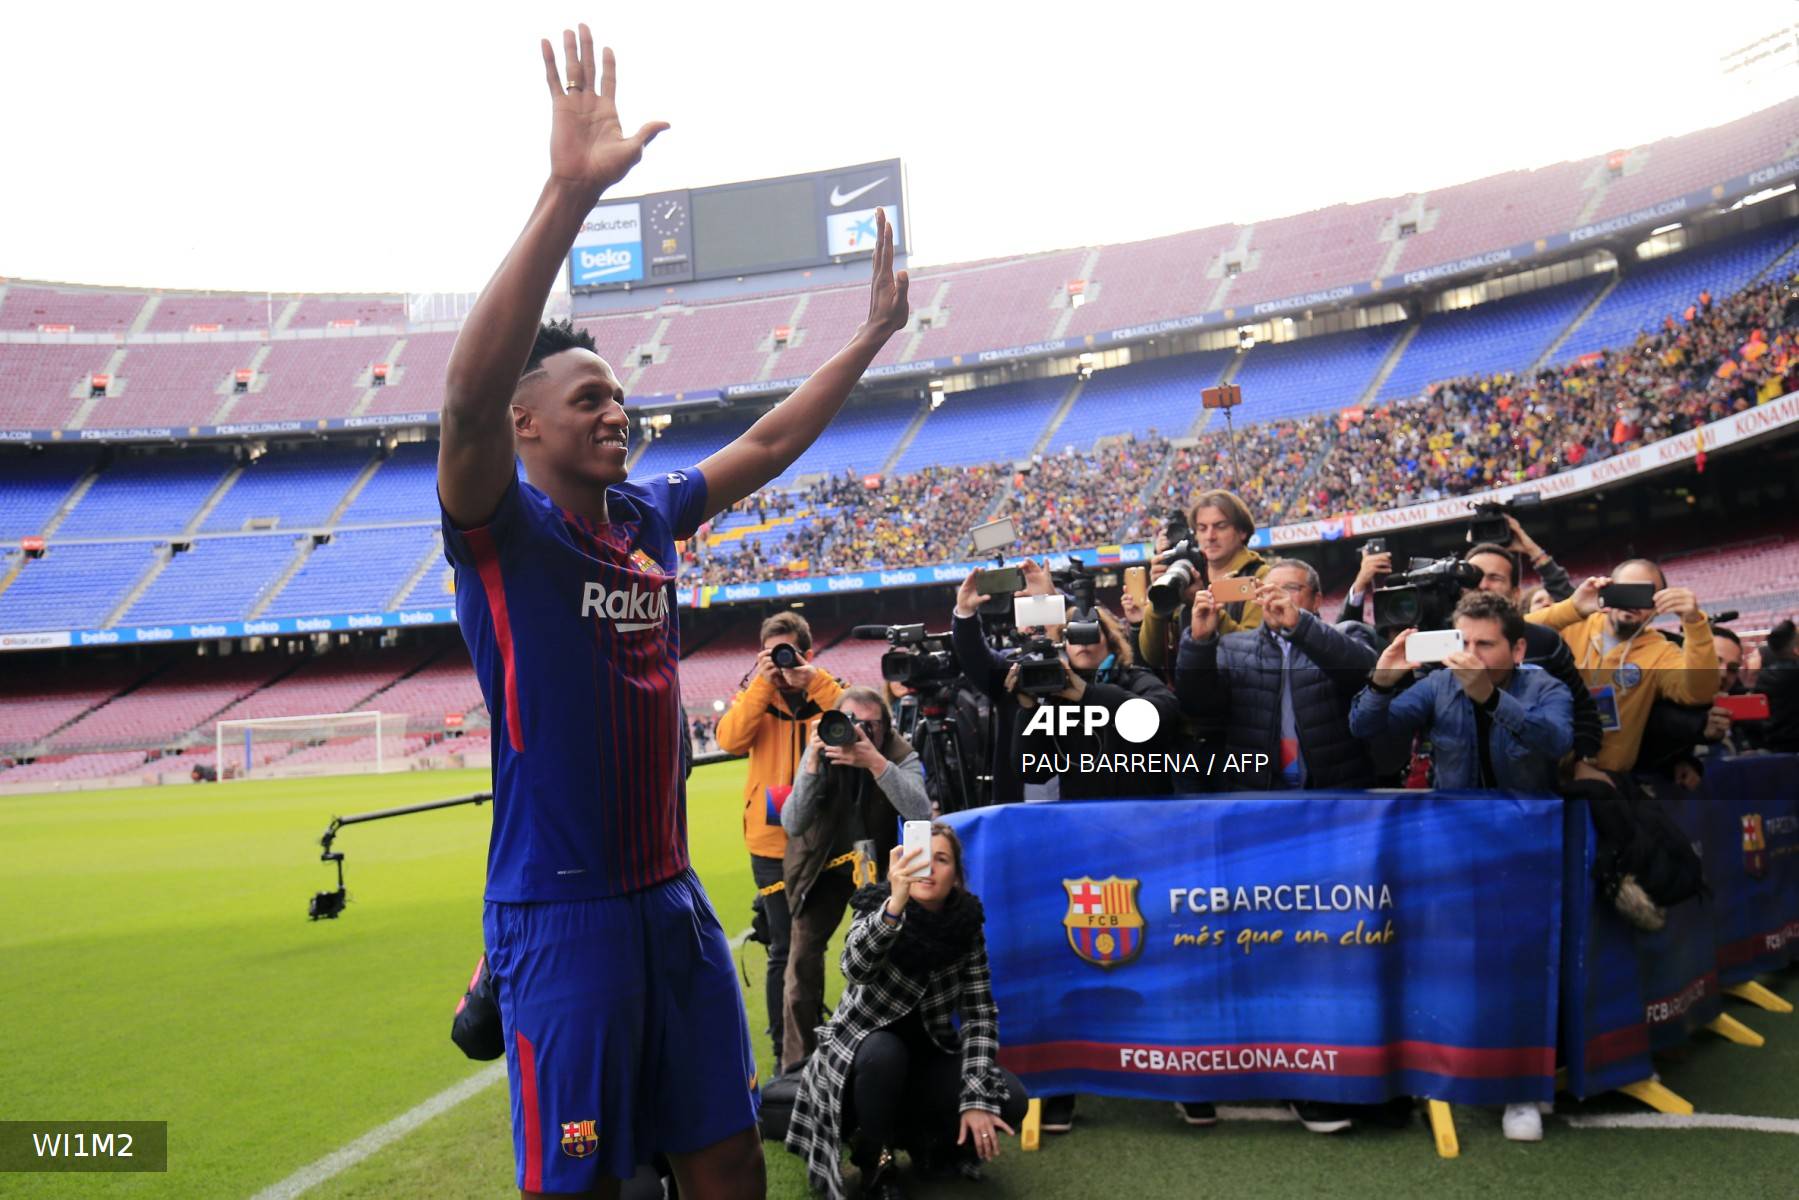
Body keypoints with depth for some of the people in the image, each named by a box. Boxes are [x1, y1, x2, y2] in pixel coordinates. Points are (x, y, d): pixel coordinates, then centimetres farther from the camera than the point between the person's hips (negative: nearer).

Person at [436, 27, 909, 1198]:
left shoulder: (650, 516, 7)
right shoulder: (501, 529, -11)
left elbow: (768, 446, 21)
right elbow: (470, 393, -30)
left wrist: (873, 334, 22)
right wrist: (569, 194, -40)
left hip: (675, 898, 7)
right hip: (561, 912, -6)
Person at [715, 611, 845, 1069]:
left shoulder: (829, 692, 3)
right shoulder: (755, 696, 4)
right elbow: (730, 739, -15)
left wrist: (812, 680, -18)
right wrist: (763, 683, -17)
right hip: (773, 843, -1)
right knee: (785, 950, 3)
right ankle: (785, 1052, 14)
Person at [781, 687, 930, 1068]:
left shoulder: (901, 755, -20)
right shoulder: (822, 752, -19)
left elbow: (920, 813, -38)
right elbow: (793, 824, -27)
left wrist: (875, 762, -48)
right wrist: (812, 761, -39)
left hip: (880, 861, 0)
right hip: (824, 864, 0)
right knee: (803, 954, -8)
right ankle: (797, 1063, 4)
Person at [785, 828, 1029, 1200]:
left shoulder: (966, 925, -10)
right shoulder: (876, 911, -20)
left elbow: (980, 1013, -12)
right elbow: (856, 970, -41)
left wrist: (978, 1098, -23)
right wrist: (894, 905, -59)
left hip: (926, 1057, 3)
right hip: (864, 1056, -3)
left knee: (1009, 1100, -20)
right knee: (883, 1052, -37)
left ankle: (926, 1137, 9)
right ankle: (876, 1161, -10)